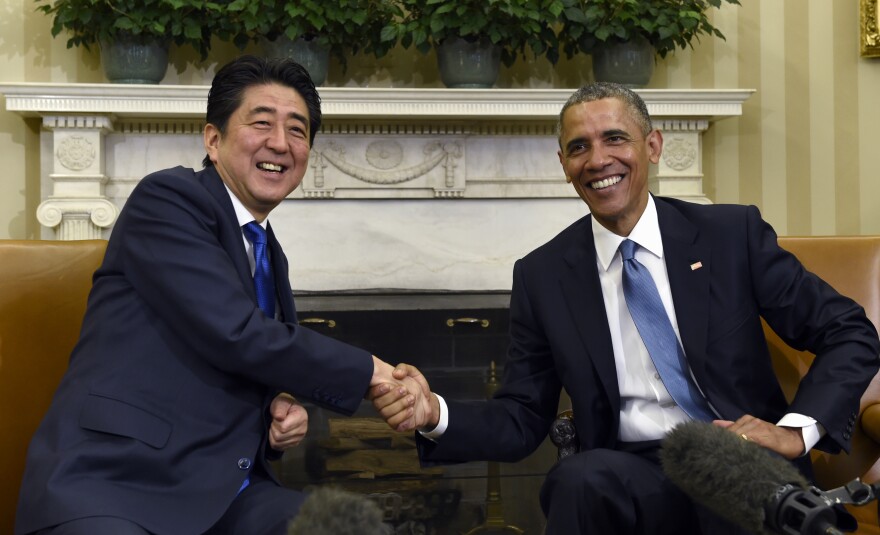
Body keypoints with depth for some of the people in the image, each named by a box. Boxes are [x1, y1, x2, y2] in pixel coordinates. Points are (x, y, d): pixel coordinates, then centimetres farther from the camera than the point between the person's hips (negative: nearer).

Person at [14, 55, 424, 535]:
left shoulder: (268, 256, 19)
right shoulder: (167, 197, -6)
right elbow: (235, 334, -17)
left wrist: (284, 409, 4)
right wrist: (369, 373, -8)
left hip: (222, 492, 7)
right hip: (112, 484, -7)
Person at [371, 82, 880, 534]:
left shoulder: (733, 234, 3)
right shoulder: (542, 276, 7)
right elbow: (522, 420, 7)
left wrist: (798, 429, -10)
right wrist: (435, 414, -13)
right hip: (629, 477, 0)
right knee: (581, 478, -34)